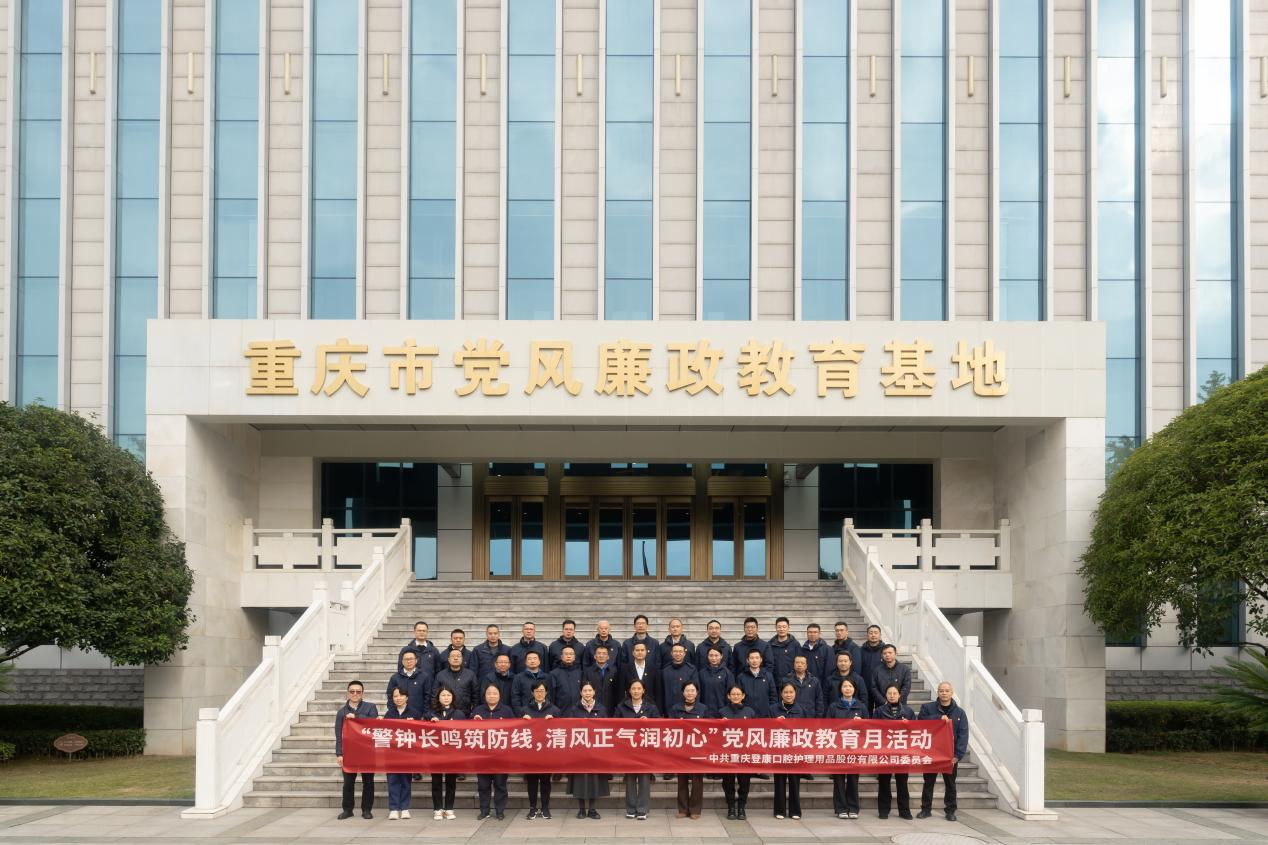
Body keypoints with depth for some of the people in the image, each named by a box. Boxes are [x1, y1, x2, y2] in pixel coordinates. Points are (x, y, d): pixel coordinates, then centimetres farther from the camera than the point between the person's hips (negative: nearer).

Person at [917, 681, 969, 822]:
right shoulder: (927, 708, 0)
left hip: (950, 755, 0)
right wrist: (939, 718, -22)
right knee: (928, 782, 8)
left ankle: (950, 811, 17)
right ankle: (926, 809, 18)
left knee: (950, 784, 8)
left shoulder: (960, 712, 1)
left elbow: (963, 735, -4)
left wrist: (957, 755, -14)